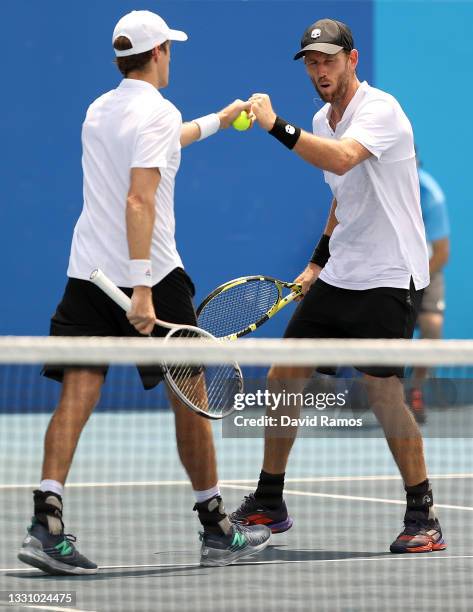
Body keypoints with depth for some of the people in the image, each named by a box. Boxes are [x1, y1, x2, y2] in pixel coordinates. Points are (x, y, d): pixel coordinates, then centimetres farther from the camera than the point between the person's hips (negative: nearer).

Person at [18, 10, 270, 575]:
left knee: (76, 396, -2)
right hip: (147, 273, -6)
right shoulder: (158, 111, -10)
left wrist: (218, 120, 50)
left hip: (87, 275, 6)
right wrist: (142, 289, -26)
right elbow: (139, 199, -22)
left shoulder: (99, 111, 14)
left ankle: (45, 524, -18)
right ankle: (216, 529, 16)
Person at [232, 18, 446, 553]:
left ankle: (423, 519, -3)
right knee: (283, 378, 6)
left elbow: (342, 159, -35)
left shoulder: (379, 109, -15)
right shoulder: (322, 122, 12)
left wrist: (276, 126, -36)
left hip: (389, 277, -8)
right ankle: (268, 504, 18)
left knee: (382, 389, -14)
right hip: (338, 278, 8)